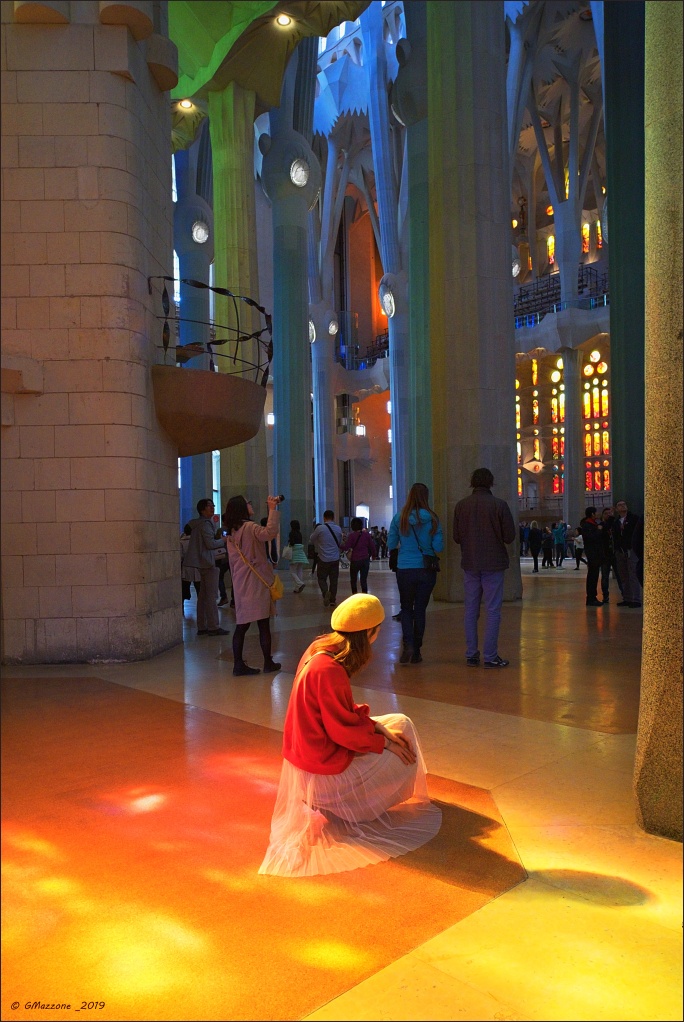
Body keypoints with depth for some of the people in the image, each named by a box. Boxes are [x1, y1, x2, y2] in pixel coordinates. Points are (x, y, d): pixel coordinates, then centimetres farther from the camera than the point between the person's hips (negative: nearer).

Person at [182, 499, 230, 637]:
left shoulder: (197, 524, 18)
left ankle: (202, 627, 13)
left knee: (202, 596, 10)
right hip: (208, 563, -10)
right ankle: (213, 627, -7)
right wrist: (224, 540, -5)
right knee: (211, 596, -8)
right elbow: (211, 543, -19)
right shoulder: (206, 524, -12)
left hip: (200, 563, 10)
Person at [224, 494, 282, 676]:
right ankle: (268, 663, 8)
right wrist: (272, 509, -25)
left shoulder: (231, 533, 13)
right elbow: (270, 532, -32)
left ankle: (238, 664, 4)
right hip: (256, 581, -7)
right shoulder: (249, 527, -12)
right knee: (263, 623, 2)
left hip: (240, 583, 7)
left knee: (242, 624, 7)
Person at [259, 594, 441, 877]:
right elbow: (343, 729, -24)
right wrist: (383, 742, -10)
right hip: (325, 762, -9)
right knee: (404, 760, 3)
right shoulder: (329, 670, -32)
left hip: (316, 744, 9)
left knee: (402, 724, 13)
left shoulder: (322, 647, -4)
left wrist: (377, 727, -2)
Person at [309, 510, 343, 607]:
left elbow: (311, 540, 4)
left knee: (322, 578, 10)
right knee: (334, 579, 12)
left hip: (323, 559, -3)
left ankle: (325, 592, -17)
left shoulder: (320, 528, -11)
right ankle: (332, 600, 16)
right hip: (335, 559, 3)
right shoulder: (338, 529, 1)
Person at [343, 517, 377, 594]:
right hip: (365, 559, 3)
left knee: (353, 580, 14)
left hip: (355, 560, -3)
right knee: (364, 580, 6)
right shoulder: (366, 534, 0)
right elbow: (372, 546, 5)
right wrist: (374, 555, 21)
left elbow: (346, 547, -16)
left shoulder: (352, 535, -10)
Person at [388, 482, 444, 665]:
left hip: (404, 570, 0)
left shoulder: (399, 518, -5)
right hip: (427, 570, 0)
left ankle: (408, 644, -7)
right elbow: (439, 547, -8)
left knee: (406, 608, 14)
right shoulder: (432, 519, -7)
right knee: (420, 609, 12)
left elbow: (391, 545, 0)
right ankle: (416, 651, 16)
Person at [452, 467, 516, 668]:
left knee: (471, 609, 11)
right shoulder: (499, 505, -10)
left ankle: (471, 655, 14)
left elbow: (456, 537, 2)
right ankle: (490, 656, 3)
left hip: (470, 564, 3)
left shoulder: (461, 505, -1)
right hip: (493, 563, -3)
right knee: (493, 610, 3)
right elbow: (509, 536, -9)